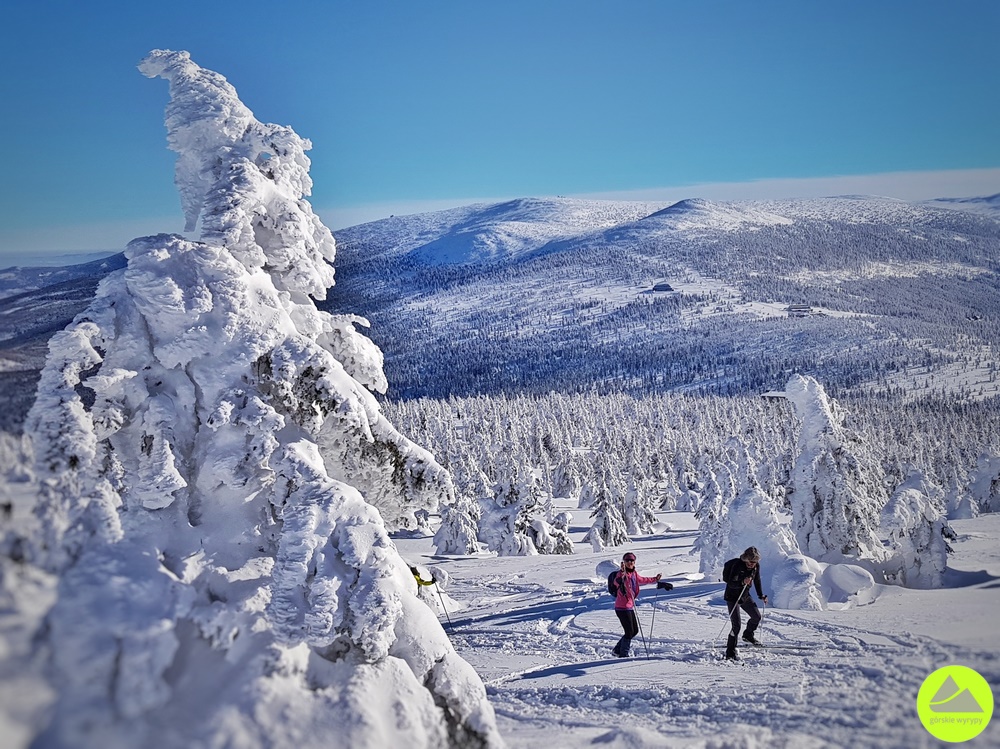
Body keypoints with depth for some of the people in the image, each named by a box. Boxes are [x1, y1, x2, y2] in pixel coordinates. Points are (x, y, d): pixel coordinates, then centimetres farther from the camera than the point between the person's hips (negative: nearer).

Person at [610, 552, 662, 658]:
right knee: (629, 632, -4)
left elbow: (642, 580, 29)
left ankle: (617, 650, 26)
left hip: (629, 606, 9)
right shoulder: (622, 573, -18)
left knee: (635, 631, 16)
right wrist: (622, 573, -58)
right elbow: (616, 582, -40)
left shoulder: (634, 574, 8)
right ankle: (623, 654, 12)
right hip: (622, 607, -9)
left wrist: (655, 579, 36)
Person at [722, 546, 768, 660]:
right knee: (737, 625, -13)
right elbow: (730, 583, -29)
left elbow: (757, 580, 11)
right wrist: (742, 582, -44)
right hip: (732, 597, -7)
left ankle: (748, 635, 46)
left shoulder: (756, 566, -7)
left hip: (745, 596, 7)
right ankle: (730, 652, -6)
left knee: (757, 617, 17)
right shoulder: (737, 565, -27)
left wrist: (761, 596, 14)